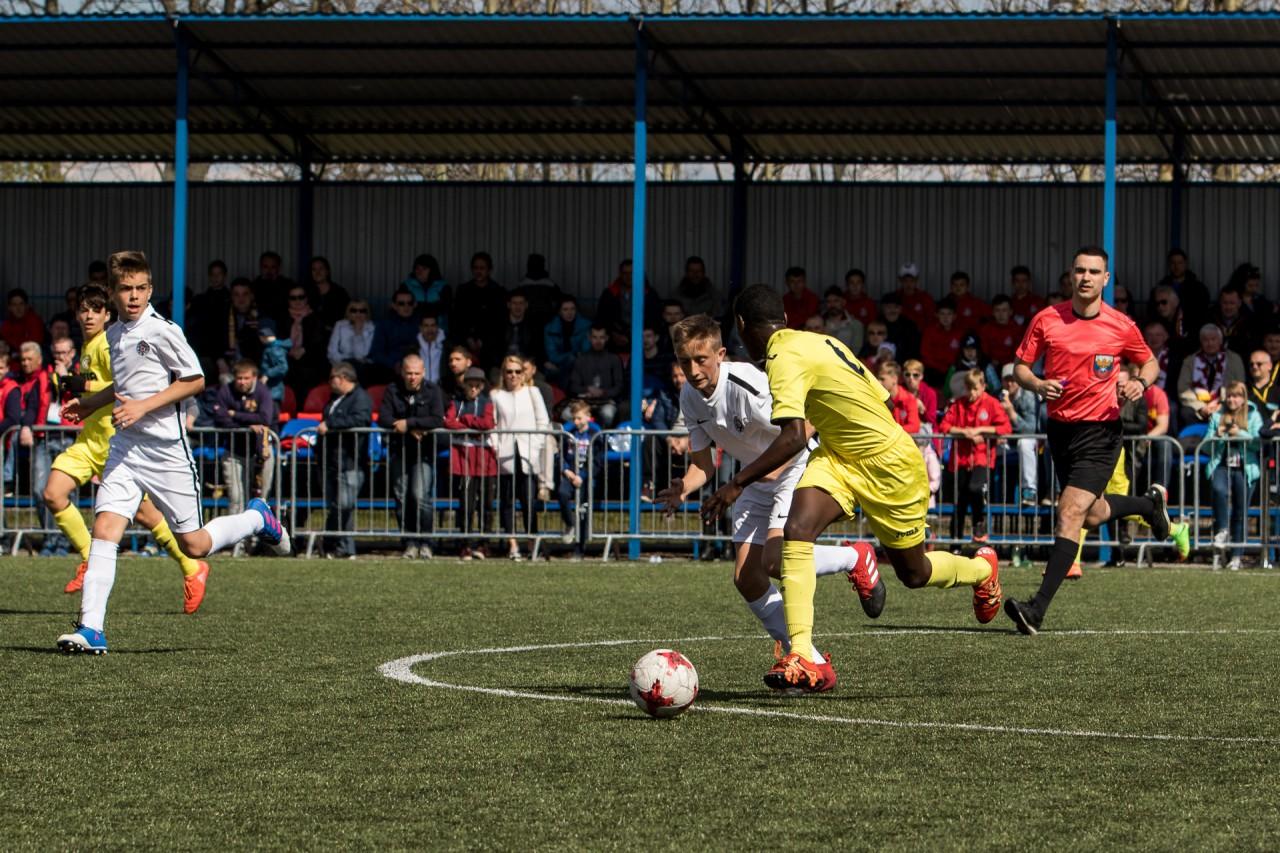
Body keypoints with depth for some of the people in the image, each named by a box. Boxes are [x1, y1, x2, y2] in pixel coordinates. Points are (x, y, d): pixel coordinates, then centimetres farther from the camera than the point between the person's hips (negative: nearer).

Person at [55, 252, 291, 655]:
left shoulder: (162, 331, -11)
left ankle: (257, 518, 30)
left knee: (194, 546, 2)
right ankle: (91, 629, -15)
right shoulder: (114, 333, 12)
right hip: (124, 448, 6)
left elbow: (194, 380, -10)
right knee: (104, 531, -12)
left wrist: (144, 406, -17)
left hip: (166, 449, -6)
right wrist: (91, 403, 21)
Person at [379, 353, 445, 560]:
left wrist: (409, 423, -16)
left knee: (421, 496, -15)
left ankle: (425, 543, -4)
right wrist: (412, 429, -15)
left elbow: (438, 420, -13)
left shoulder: (432, 391, -1)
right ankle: (409, 543, 9)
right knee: (401, 498, 1)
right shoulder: (392, 391, 4)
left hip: (423, 451, -3)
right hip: (398, 450, 3)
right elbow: (383, 419, -5)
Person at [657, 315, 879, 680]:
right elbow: (703, 463, 2)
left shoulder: (748, 386, -28)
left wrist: (778, 465, -36)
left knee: (775, 561, -27)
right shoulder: (690, 397, -4)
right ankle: (813, 664, 3)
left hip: (797, 470, -8)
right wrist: (683, 488, -18)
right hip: (756, 484, 8)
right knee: (746, 578, -4)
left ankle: (856, 559, 1)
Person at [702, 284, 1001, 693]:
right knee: (796, 530, -17)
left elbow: (793, 437, -35)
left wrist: (737, 483, -34)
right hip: (840, 457, 8)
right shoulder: (818, 341, 3)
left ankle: (982, 569, 47)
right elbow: (880, 397, 10)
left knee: (914, 573, 12)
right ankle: (803, 660, -23)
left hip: (891, 466, -8)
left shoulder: (785, 358, -25)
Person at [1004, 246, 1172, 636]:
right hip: (1060, 428, 5)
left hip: (1100, 431, -5)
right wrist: (1036, 384, -17)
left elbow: (1150, 362, 11)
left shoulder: (1121, 326, -6)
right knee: (1093, 514, 19)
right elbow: (1020, 365, 5)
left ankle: (1038, 608, -22)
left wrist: (1141, 384, -11)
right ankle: (1150, 503, 53)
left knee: (1071, 511, -17)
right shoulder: (1046, 319, -2)